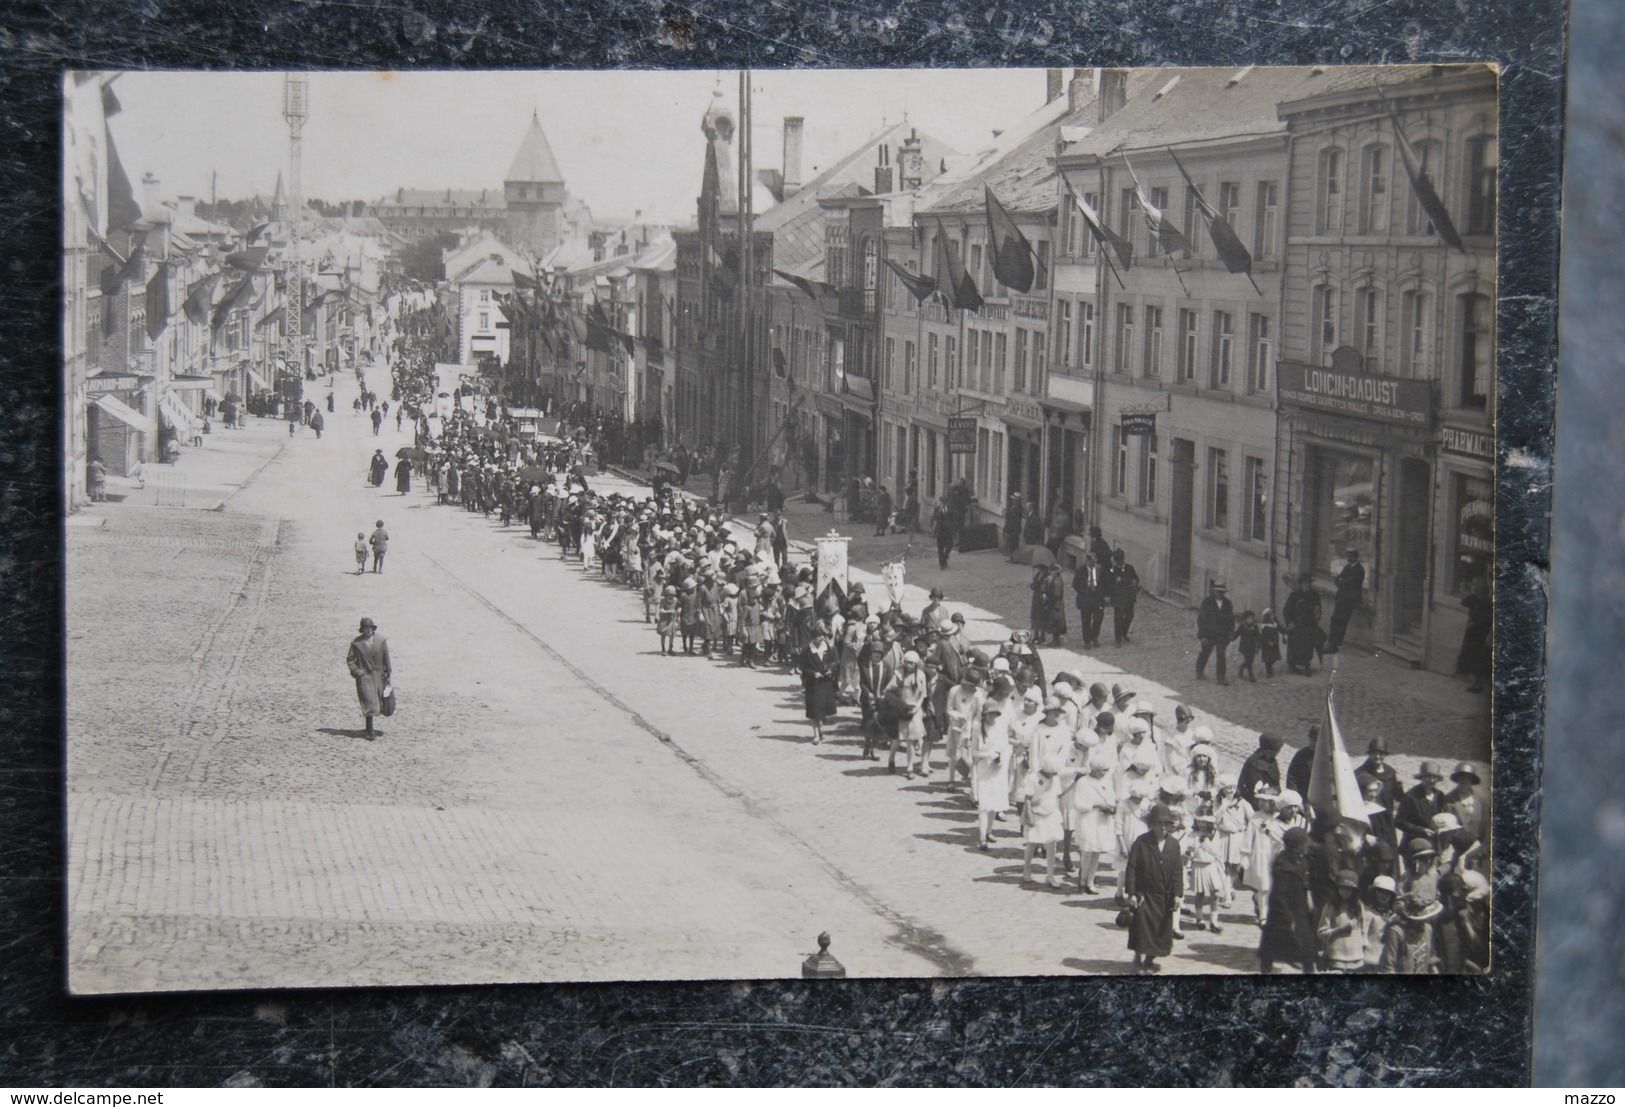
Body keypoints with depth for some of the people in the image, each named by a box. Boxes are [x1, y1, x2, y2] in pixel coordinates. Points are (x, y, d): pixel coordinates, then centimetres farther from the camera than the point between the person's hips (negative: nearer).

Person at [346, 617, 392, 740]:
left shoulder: (381, 642, 0)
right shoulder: (356, 643, -3)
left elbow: (386, 659, 5)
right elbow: (350, 659, 5)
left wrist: (388, 675, 4)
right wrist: (356, 672, -7)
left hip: (378, 676, 3)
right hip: (364, 677, -3)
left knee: (377, 702, 7)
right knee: (369, 702, -10)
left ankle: (370, 728, 23)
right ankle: (370, 731, -7)